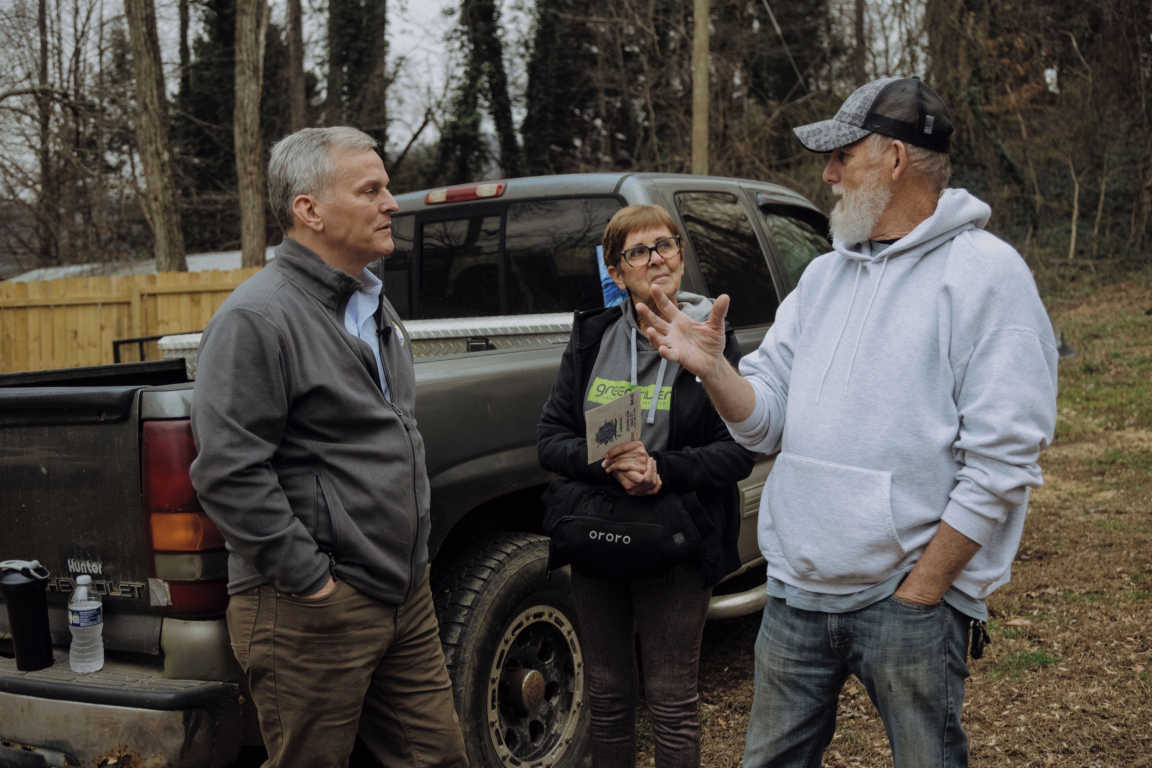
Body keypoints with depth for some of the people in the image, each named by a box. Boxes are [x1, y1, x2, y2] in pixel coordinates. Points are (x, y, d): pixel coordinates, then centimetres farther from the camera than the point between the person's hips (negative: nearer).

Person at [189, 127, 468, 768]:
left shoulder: (374, 306, 14)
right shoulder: (257, 318, -15)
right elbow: (230, 474, -22)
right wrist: (311, 580, -19)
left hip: (407, 593, 8)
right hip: (316, 614, -8)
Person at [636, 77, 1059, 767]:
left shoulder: (987, 273, -9)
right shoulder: (824, 275, 13)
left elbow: (1002, 462, -15)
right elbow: (766, 419, 10)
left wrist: (918, 592, -15)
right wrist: (712, 368, -10)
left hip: (912, 594, -6)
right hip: (797, 591, 6)